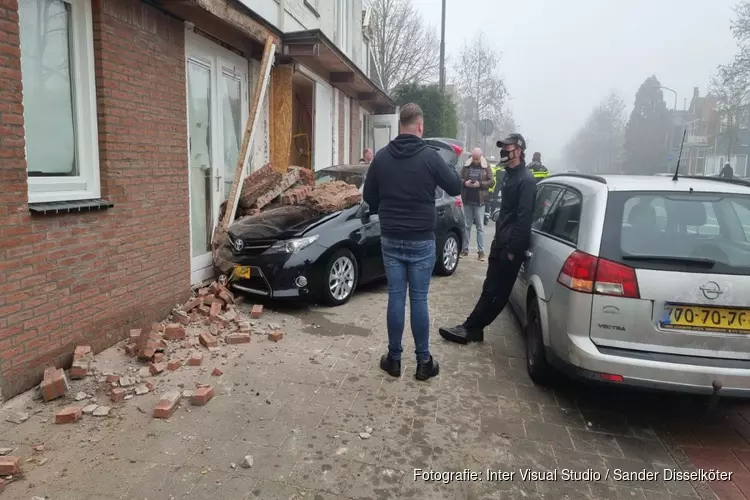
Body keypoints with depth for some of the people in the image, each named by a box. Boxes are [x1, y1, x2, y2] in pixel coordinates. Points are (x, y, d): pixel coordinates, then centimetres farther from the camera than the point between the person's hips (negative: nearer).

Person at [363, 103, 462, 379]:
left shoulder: (381, 157, 0)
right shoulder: (430, 156, -9)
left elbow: (368, 197, 7)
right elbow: (455, 188, 1)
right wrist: (449, 169, 21)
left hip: (390, 239, 3)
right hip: (421, 240, -2)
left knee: (395, 298, 9)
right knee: (419, 299, 4)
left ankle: (394, 358, 17)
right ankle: (423, 361, 14)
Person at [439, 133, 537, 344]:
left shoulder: (526, 180, -14)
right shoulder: (509, 175, 16)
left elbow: (524, 219, -20)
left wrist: (513, 249, -21)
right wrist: (499, 239, 19)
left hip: (511, 247, -9)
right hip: (500, 243, 9)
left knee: (498, 293, 0)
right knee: (490, 290, 11)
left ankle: (471, 329, 3)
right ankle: (471, 328, 15)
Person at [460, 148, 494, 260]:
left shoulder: (486, 167, 1)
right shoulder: (466, 166, 5)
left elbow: (492, 182, -1)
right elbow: (459, 179, 8)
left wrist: (480, 184, -16)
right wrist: (465, 183, -13)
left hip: (479, 201, -2)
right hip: (467, 200, 2)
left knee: (480, 227, 1)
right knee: (467, 226, 9)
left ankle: (481, 251, 4)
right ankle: (465, 249, 16)